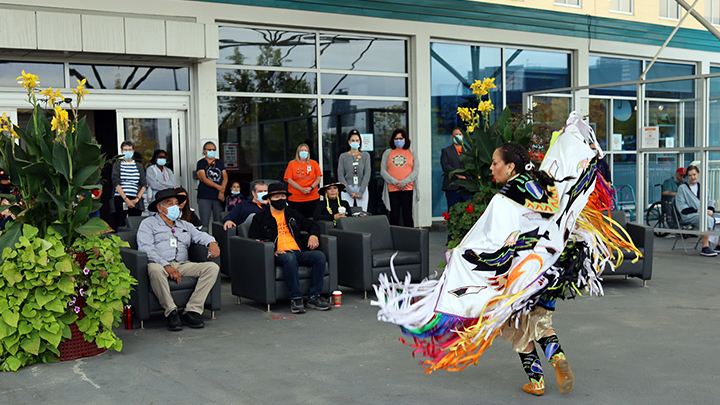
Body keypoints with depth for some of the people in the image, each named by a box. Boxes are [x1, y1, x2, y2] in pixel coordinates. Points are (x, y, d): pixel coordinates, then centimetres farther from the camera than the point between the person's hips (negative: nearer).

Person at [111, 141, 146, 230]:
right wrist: (126, 199, -13)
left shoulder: (139, 166, 15)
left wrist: (137, 199, -7)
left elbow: (143, 185, 9)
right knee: (120, 227, -7)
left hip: (135, 201, 2)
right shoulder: (117, 165, 8)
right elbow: (116, 184, -2)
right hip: (120, 200, -2)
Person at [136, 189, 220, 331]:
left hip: (183, 265, 5)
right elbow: (145, 248, -4)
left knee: (212, 267, -19)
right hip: (160, 264, -5)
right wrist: (166, 266, -18)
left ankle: (192, 310, -26)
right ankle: (171, 312, -29)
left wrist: (212, 243, -11)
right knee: (155, 269, -41)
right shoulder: (148, 223, 11)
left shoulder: (184, 225, 28)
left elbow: (200, 235, 16)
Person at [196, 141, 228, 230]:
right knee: (204, 223, -7)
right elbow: (203, 178, -8)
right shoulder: (201, 163, 4)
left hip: (219, 196, 3)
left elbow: (225, 177, 8)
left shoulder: (219, 162, 16)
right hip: (204, 197, -3)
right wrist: (218, 187, -13)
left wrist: (222, 191, -8)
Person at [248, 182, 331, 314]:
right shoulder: (260, 218, 15)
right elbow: (252, 240, 5)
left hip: (298, 252, 4)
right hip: (279, 254, -4)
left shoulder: (293, 214, 26)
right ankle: (295, 298, -32)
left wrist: (314, 235, 9)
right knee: (290, 258, -40)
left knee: (320, 256, -25)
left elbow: (312, 225, 34)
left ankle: (314, 297, -21)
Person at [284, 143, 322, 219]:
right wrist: (302, 189, -12)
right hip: (295, 198, -1)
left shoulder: (314, 163, 12)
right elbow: (289, 180, -1)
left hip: (312, 198, 1)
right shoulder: (292, 164, 7)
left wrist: (311, 188, -10)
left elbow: (318, 178, 9)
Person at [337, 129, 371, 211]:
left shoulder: (365, 155, 7)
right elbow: (340, 176, -1)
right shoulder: (343, 157, 4)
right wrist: (350, 192, -10)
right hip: (347, 190, -1)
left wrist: (360, 192, -9)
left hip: (362, 189, 1)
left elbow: (367, 174, 1)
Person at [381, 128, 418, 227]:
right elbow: (383, 171, 3)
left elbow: (415, 171, 3)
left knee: (407, 215, 0)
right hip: (392, 189, 1)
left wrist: (403, 183, -10)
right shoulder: (387, 153, 11)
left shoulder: (411, 153, 10)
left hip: (408, 189, -1)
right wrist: (395, 182, -9)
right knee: (394, 216, 2)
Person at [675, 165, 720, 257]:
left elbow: (709, 201, 22)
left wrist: (710, 210, -2)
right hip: (689, 215, -5)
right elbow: (681, 206, -3)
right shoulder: (682, 188, 6)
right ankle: (705, 248, -35)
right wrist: (697, 211, -13)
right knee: (707, 219, -34)